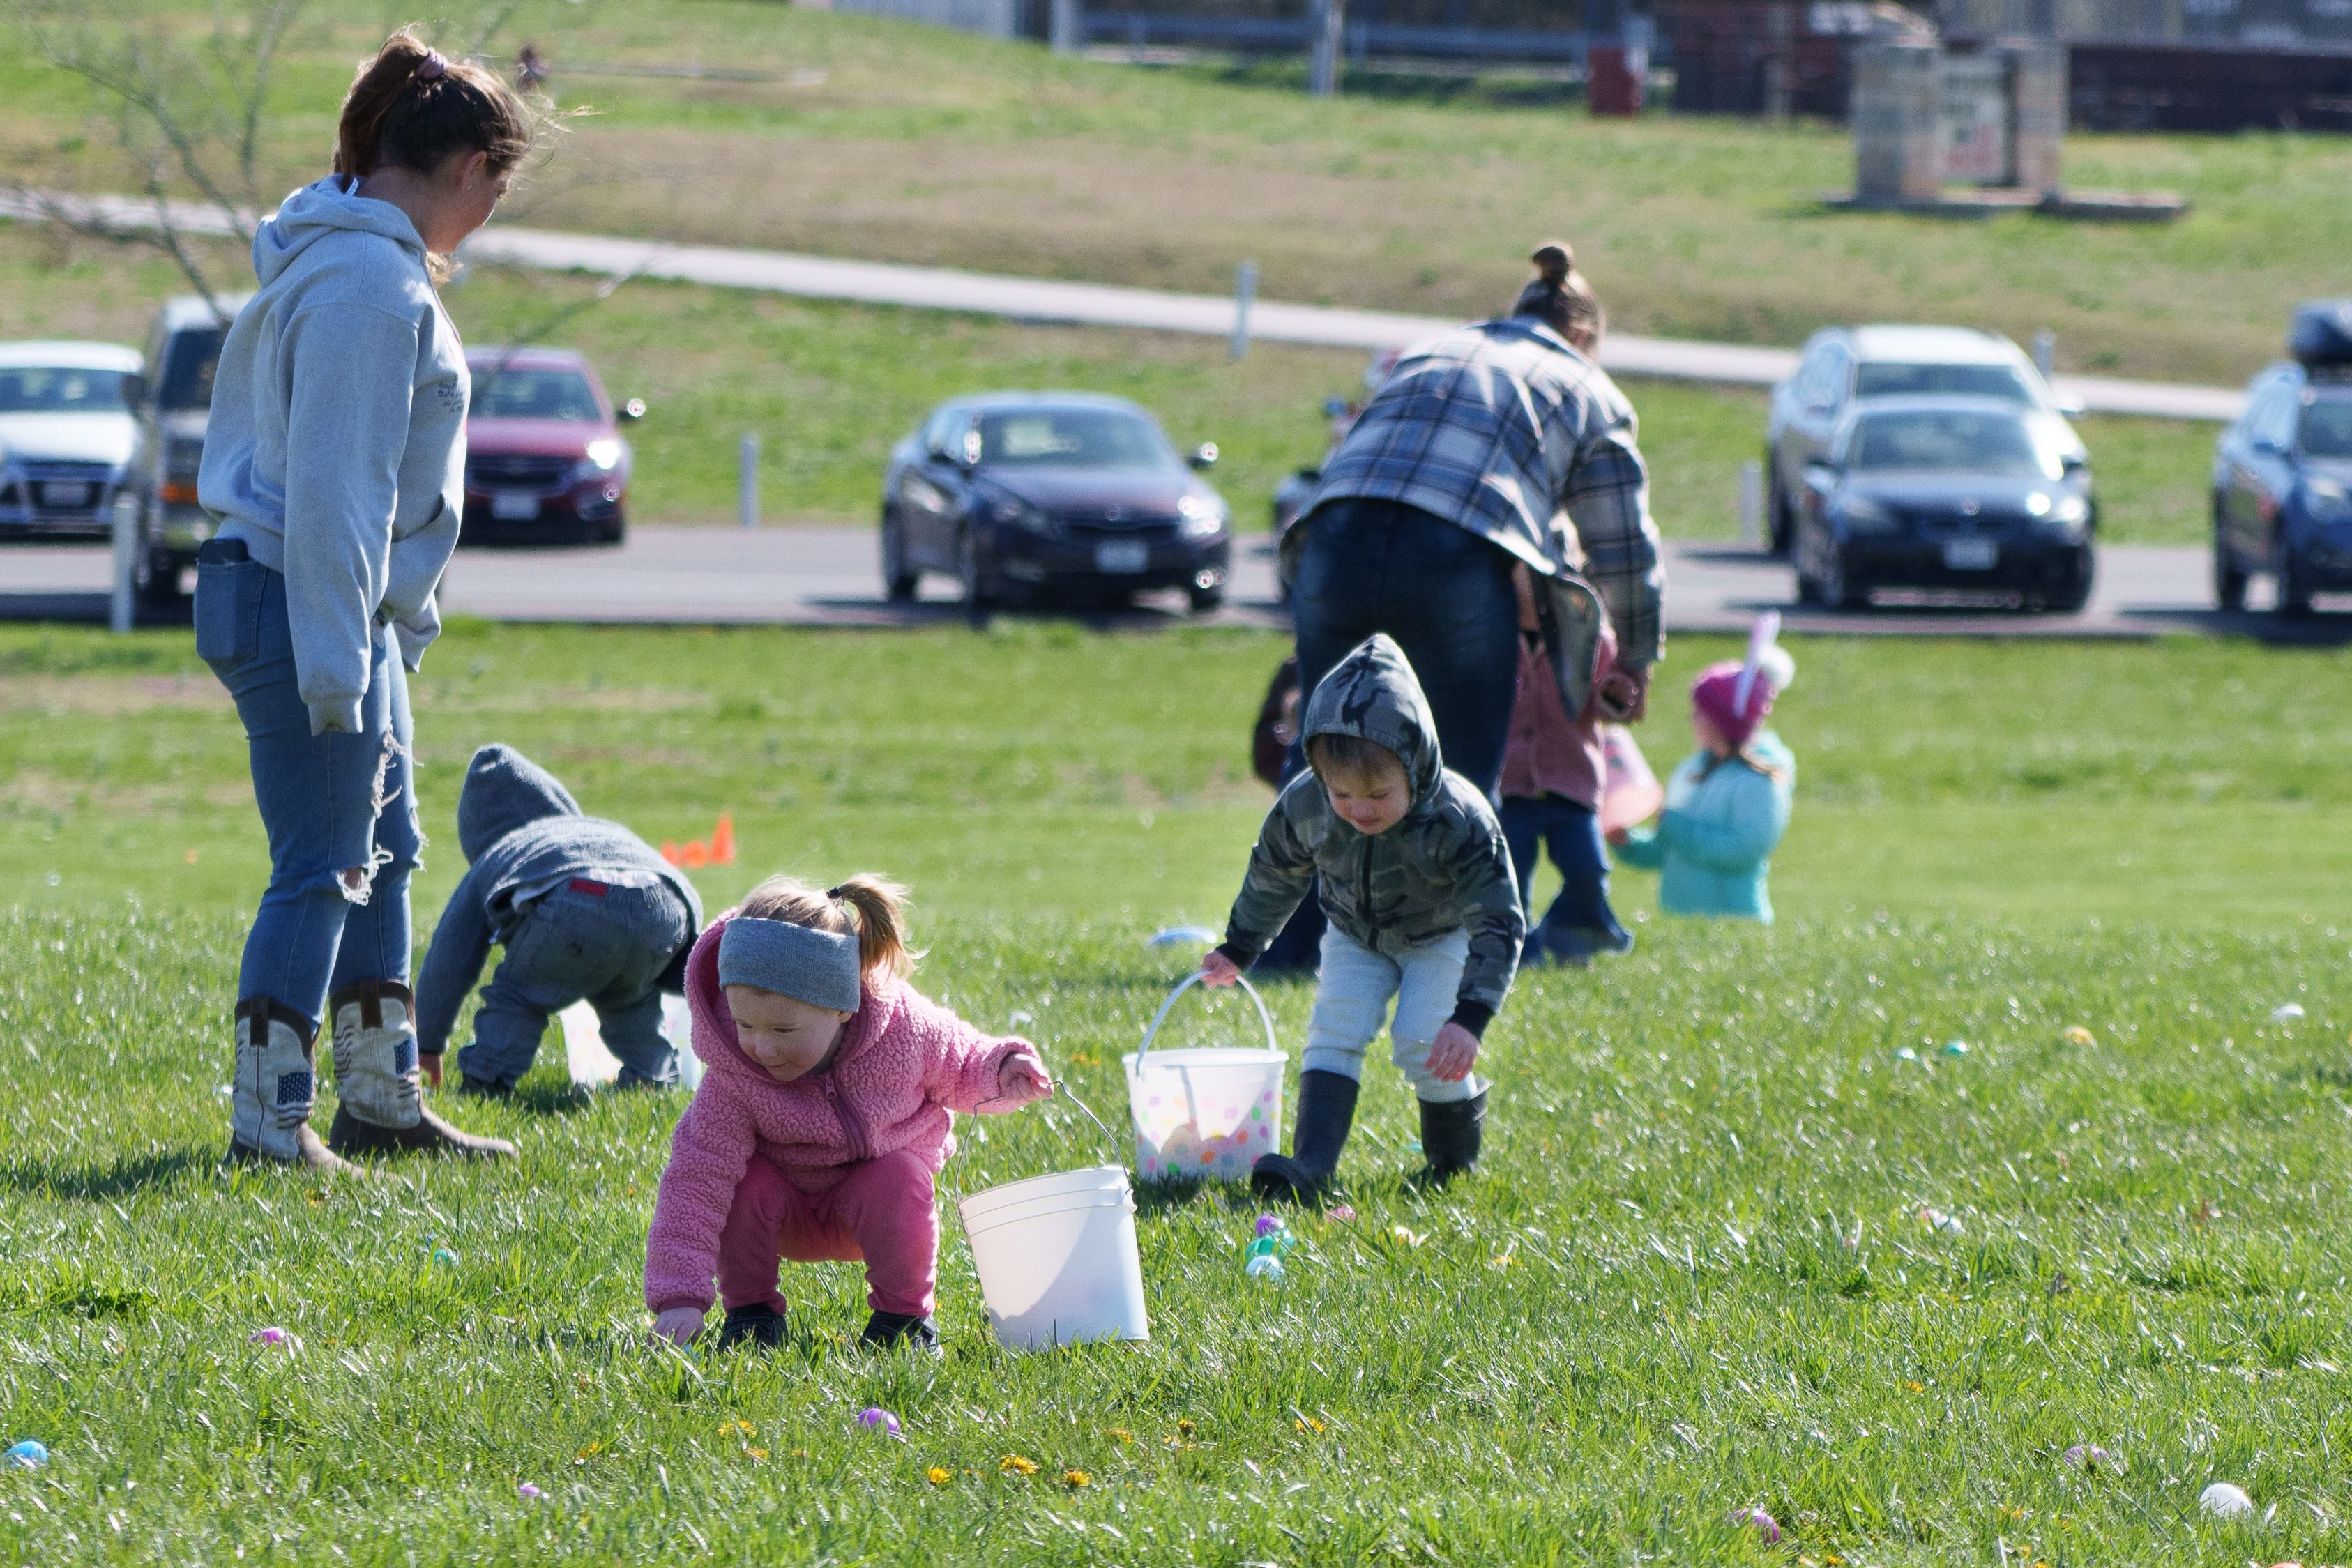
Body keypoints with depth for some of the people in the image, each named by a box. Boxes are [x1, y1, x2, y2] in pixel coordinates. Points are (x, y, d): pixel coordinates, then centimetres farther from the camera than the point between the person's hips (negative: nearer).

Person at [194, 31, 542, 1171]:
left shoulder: (361, 261, 14)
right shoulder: (373, 282, -19)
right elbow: (332, 485, -23)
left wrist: (399, 620, 23)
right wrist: (333, 658, -23)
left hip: (352, 606, 11)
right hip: (296, 601, -11)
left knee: (382, 853, 17)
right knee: (323, 870, -7)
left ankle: (381, 1102, 24)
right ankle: (268, 1124, -3)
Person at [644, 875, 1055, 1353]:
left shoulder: (905, 1026, -25)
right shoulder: (732, 1079, -30)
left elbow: (958, 1069, -1)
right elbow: (696, 1180, -31)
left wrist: (999, 1072, -24)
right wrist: (680, 1296, -39)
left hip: (874, 1205, 0)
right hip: (787, 1216, 0)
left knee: (898, 1180, -31)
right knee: (748, 1183, -30)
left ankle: (904, 1313, -7)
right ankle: (750, 1309, -7)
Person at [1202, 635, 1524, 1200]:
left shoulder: (1457, 820, -37)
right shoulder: (1303, 806, -25)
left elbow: (1498, 926, -31)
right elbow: (1274, 876, -1)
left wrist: (1468, 1019, -40)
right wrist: (1238, 950, 11)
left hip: (1442, 940, -3)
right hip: (1355, 937, 3)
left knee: (1421, 1044, -18)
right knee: (1334, 1032, -16)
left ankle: (1455, 1161, 5)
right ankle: (1310, 1164, -25)